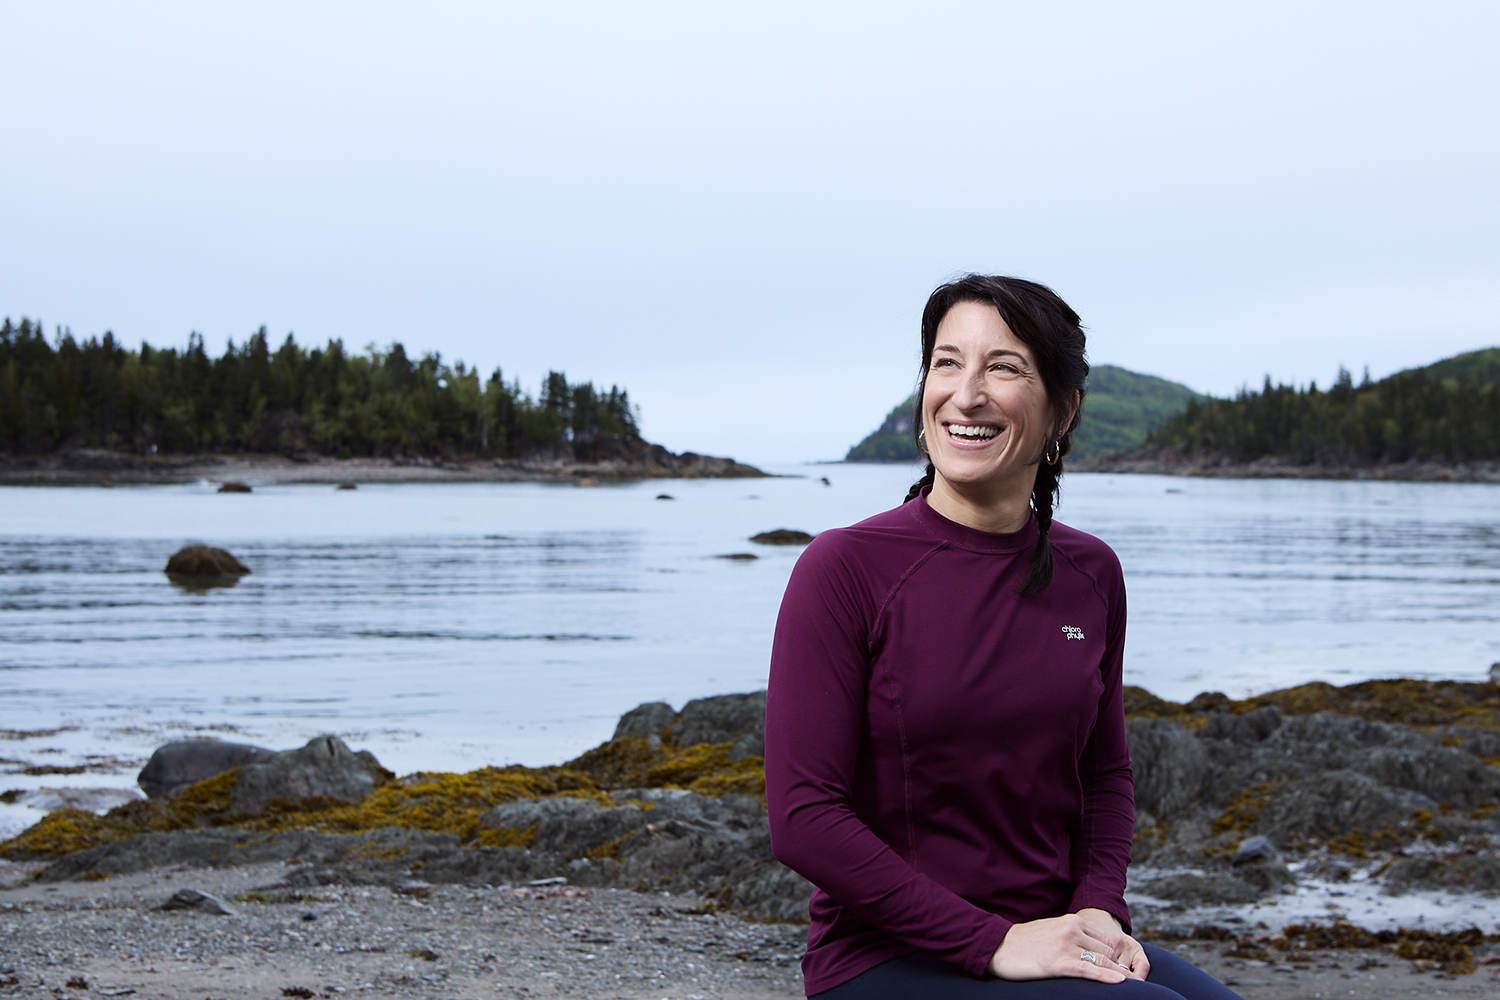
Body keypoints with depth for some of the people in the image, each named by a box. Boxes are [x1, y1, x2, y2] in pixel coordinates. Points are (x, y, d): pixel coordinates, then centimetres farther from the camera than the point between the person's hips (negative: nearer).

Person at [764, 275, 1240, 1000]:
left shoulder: (1089, 574, 5)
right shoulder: (845, 567, -10)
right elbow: (803, 817, -13)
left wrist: (1100, 911, -2)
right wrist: (992, 941, -17)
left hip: (1048, 936, 5)